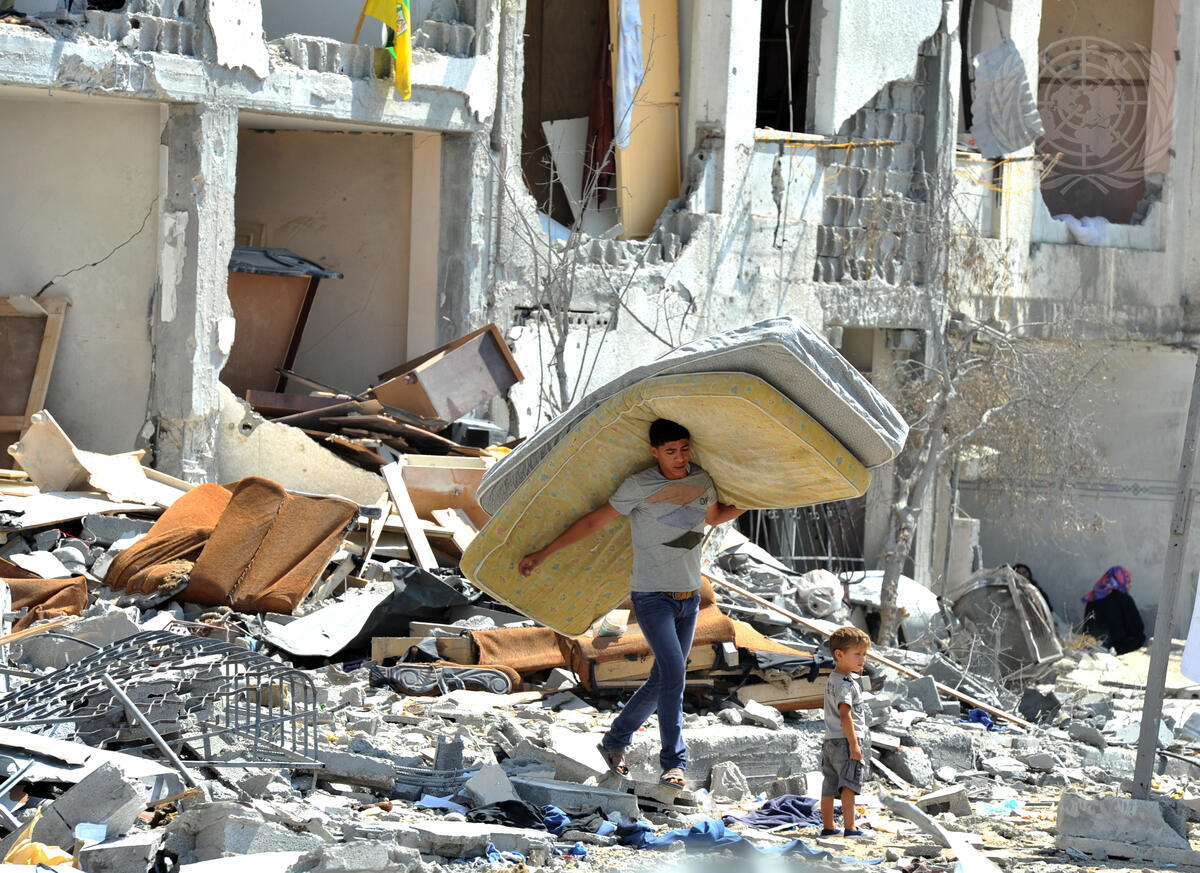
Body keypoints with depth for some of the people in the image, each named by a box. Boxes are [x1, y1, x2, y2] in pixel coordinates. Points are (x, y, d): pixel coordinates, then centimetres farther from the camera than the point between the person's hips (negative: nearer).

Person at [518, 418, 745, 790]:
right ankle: (674, 763, -19)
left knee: (664, 679, 9)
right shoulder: (640, 486, -13)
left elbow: (713, 516, 27)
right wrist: (542, 554, -7)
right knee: (673, 669, -21)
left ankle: (615, 741, 28)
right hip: (651, 596, -6)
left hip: (689, 598, 6)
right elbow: (593, 522, -8)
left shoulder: (702, 480, 3)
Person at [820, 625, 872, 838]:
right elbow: (845, 715, -22)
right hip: (846, 740, -10)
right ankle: (849, 827, -19)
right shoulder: (845, 683, -15)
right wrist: (854, 744, -24)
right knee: (848, 785, -13)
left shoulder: (832, 680, 17)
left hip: (830, 741, 10)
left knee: (829, 787, 11)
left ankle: (828, 827, 17)